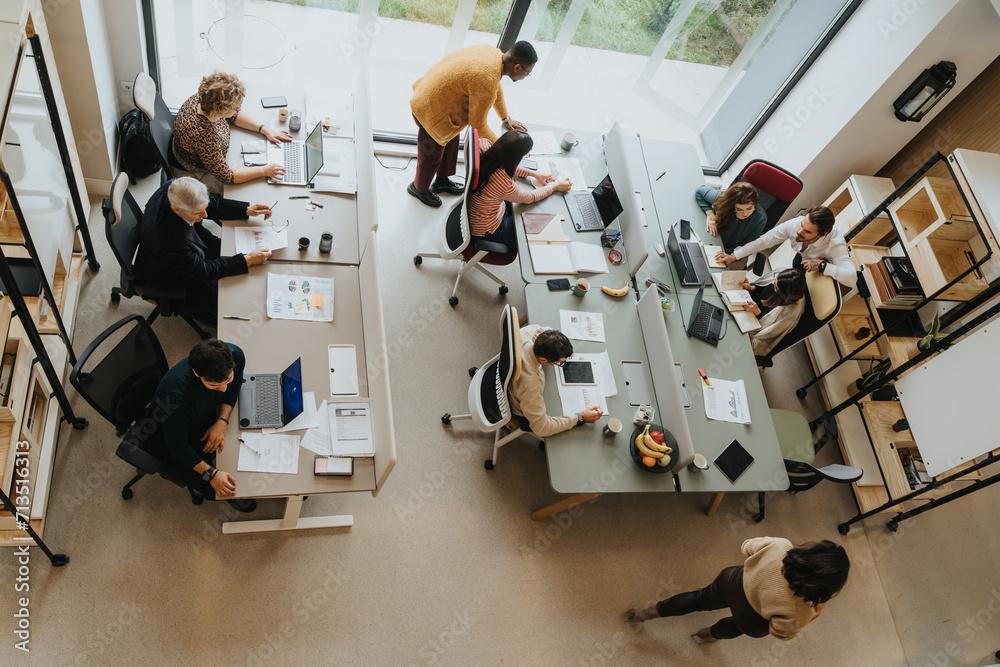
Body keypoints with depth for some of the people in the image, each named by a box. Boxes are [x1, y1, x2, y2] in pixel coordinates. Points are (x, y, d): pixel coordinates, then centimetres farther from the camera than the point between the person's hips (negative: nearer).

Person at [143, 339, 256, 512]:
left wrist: (222, 421, -20)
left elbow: (234, 388, -5)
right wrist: (211, 473, -35)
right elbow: (176, 445, -29)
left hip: (208, 416, 5)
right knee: (217, 490, -12)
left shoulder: (235, 355, -30)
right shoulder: (177, 395, -44)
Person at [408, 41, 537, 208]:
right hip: (431, 111, -9)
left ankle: (442, 181, 52)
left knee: (451, 143, 28)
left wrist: (505, 118, 25)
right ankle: (419, 188, 43)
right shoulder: (486, 81, -35)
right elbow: (477, 123, -21)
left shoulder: (495, 54, -8)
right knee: (432, 156, 15)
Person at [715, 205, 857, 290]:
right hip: (803, 258, 4)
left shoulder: (835, 244, -44)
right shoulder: (795, 224, -35)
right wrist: (733, 256, -27)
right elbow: (764, 241, -25)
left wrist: (822, 265, -56)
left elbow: (852, 278, -51)